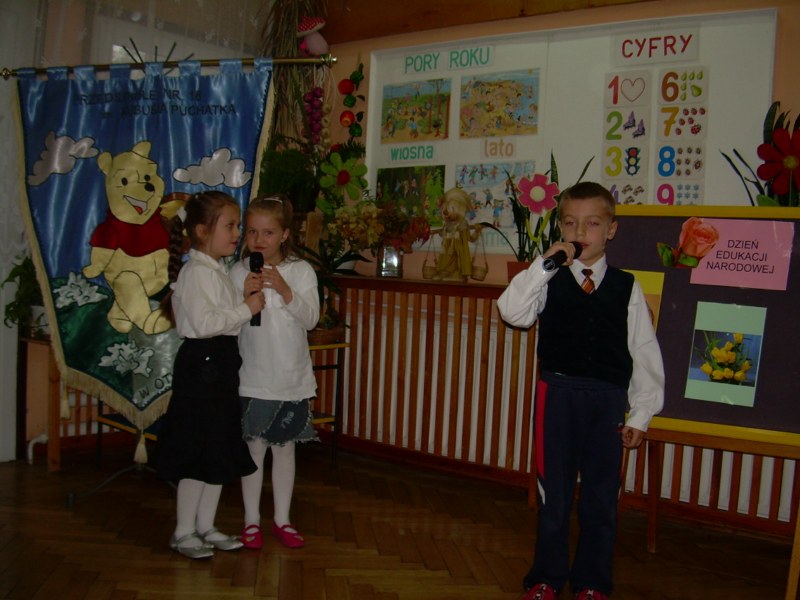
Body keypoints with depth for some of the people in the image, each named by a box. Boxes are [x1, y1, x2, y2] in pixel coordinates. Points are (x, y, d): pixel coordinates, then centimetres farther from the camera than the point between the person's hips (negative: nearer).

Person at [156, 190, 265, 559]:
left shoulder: (219, 272, 15)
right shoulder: (195, 272, -16)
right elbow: (204, 323, -26)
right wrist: (246, 309, -19)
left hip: (222, 363, 10)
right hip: (201, 363, -10)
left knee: (221, 449, 14)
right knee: (198, 451, -2)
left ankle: (205, 526, 26)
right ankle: (183, 532, 13)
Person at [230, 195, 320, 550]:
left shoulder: (301, 271, -1)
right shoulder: (239, 273, -3)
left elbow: (310, 319, -9)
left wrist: (285, 291, -21)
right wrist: (246, 298, -21)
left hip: (291, 377, 1)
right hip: (252, 377, -1)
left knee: (284, 447, 11)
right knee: (254, 447, 6)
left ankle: (281, 519, 23)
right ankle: (251, 520, 20)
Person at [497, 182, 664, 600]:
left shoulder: (626, 288, 4)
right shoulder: (549, 281, 2)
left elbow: (645, 353, 5)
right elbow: (513, 312, -15)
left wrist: (641, 413, 3)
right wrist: (542, 265, -18)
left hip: (608, 400, 1)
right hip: (558, 394, -1)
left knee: (602, 495, 10)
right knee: (554, 491, 10)